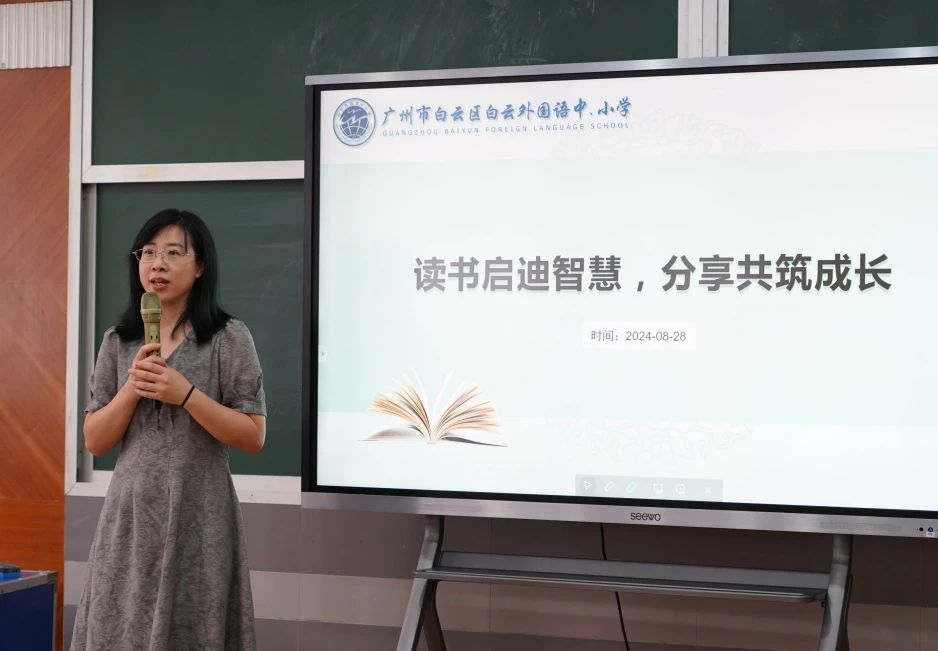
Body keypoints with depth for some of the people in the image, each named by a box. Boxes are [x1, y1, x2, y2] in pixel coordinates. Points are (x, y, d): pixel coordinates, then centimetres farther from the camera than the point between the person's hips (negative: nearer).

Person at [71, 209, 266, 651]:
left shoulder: (229, 337, -4)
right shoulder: (118, 342, 7)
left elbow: (253, 437, -6)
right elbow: (95, 442, 6)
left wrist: (185, 393, -15)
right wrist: (131, 389, -10)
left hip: (198, 516, -3)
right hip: (131, 514, 3)